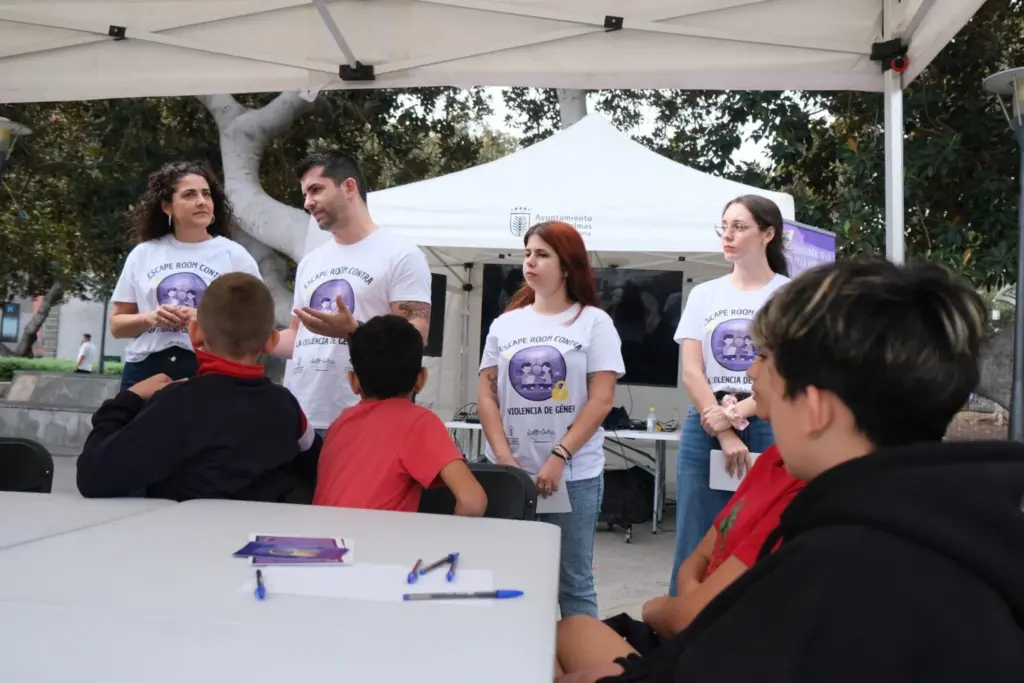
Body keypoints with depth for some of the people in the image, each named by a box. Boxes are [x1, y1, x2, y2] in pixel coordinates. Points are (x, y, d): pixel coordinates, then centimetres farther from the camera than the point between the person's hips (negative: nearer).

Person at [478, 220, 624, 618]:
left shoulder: (594, 322, 0)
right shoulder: (505, 324, 10)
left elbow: (601, 400, -6)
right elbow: (486, 396, 6)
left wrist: (558, 458, -15)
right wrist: (503, 457, -7)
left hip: (575, 475, -3)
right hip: (511, 473, 3)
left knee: (573, 582, 5)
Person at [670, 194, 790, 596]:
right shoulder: (703, 295, 10)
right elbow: (691, 372, 2)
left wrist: (737, 414, -14)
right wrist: (724, 434, -9)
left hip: (766, 430, -3)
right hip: (705, 431, 3)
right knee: (694, 550, 7)